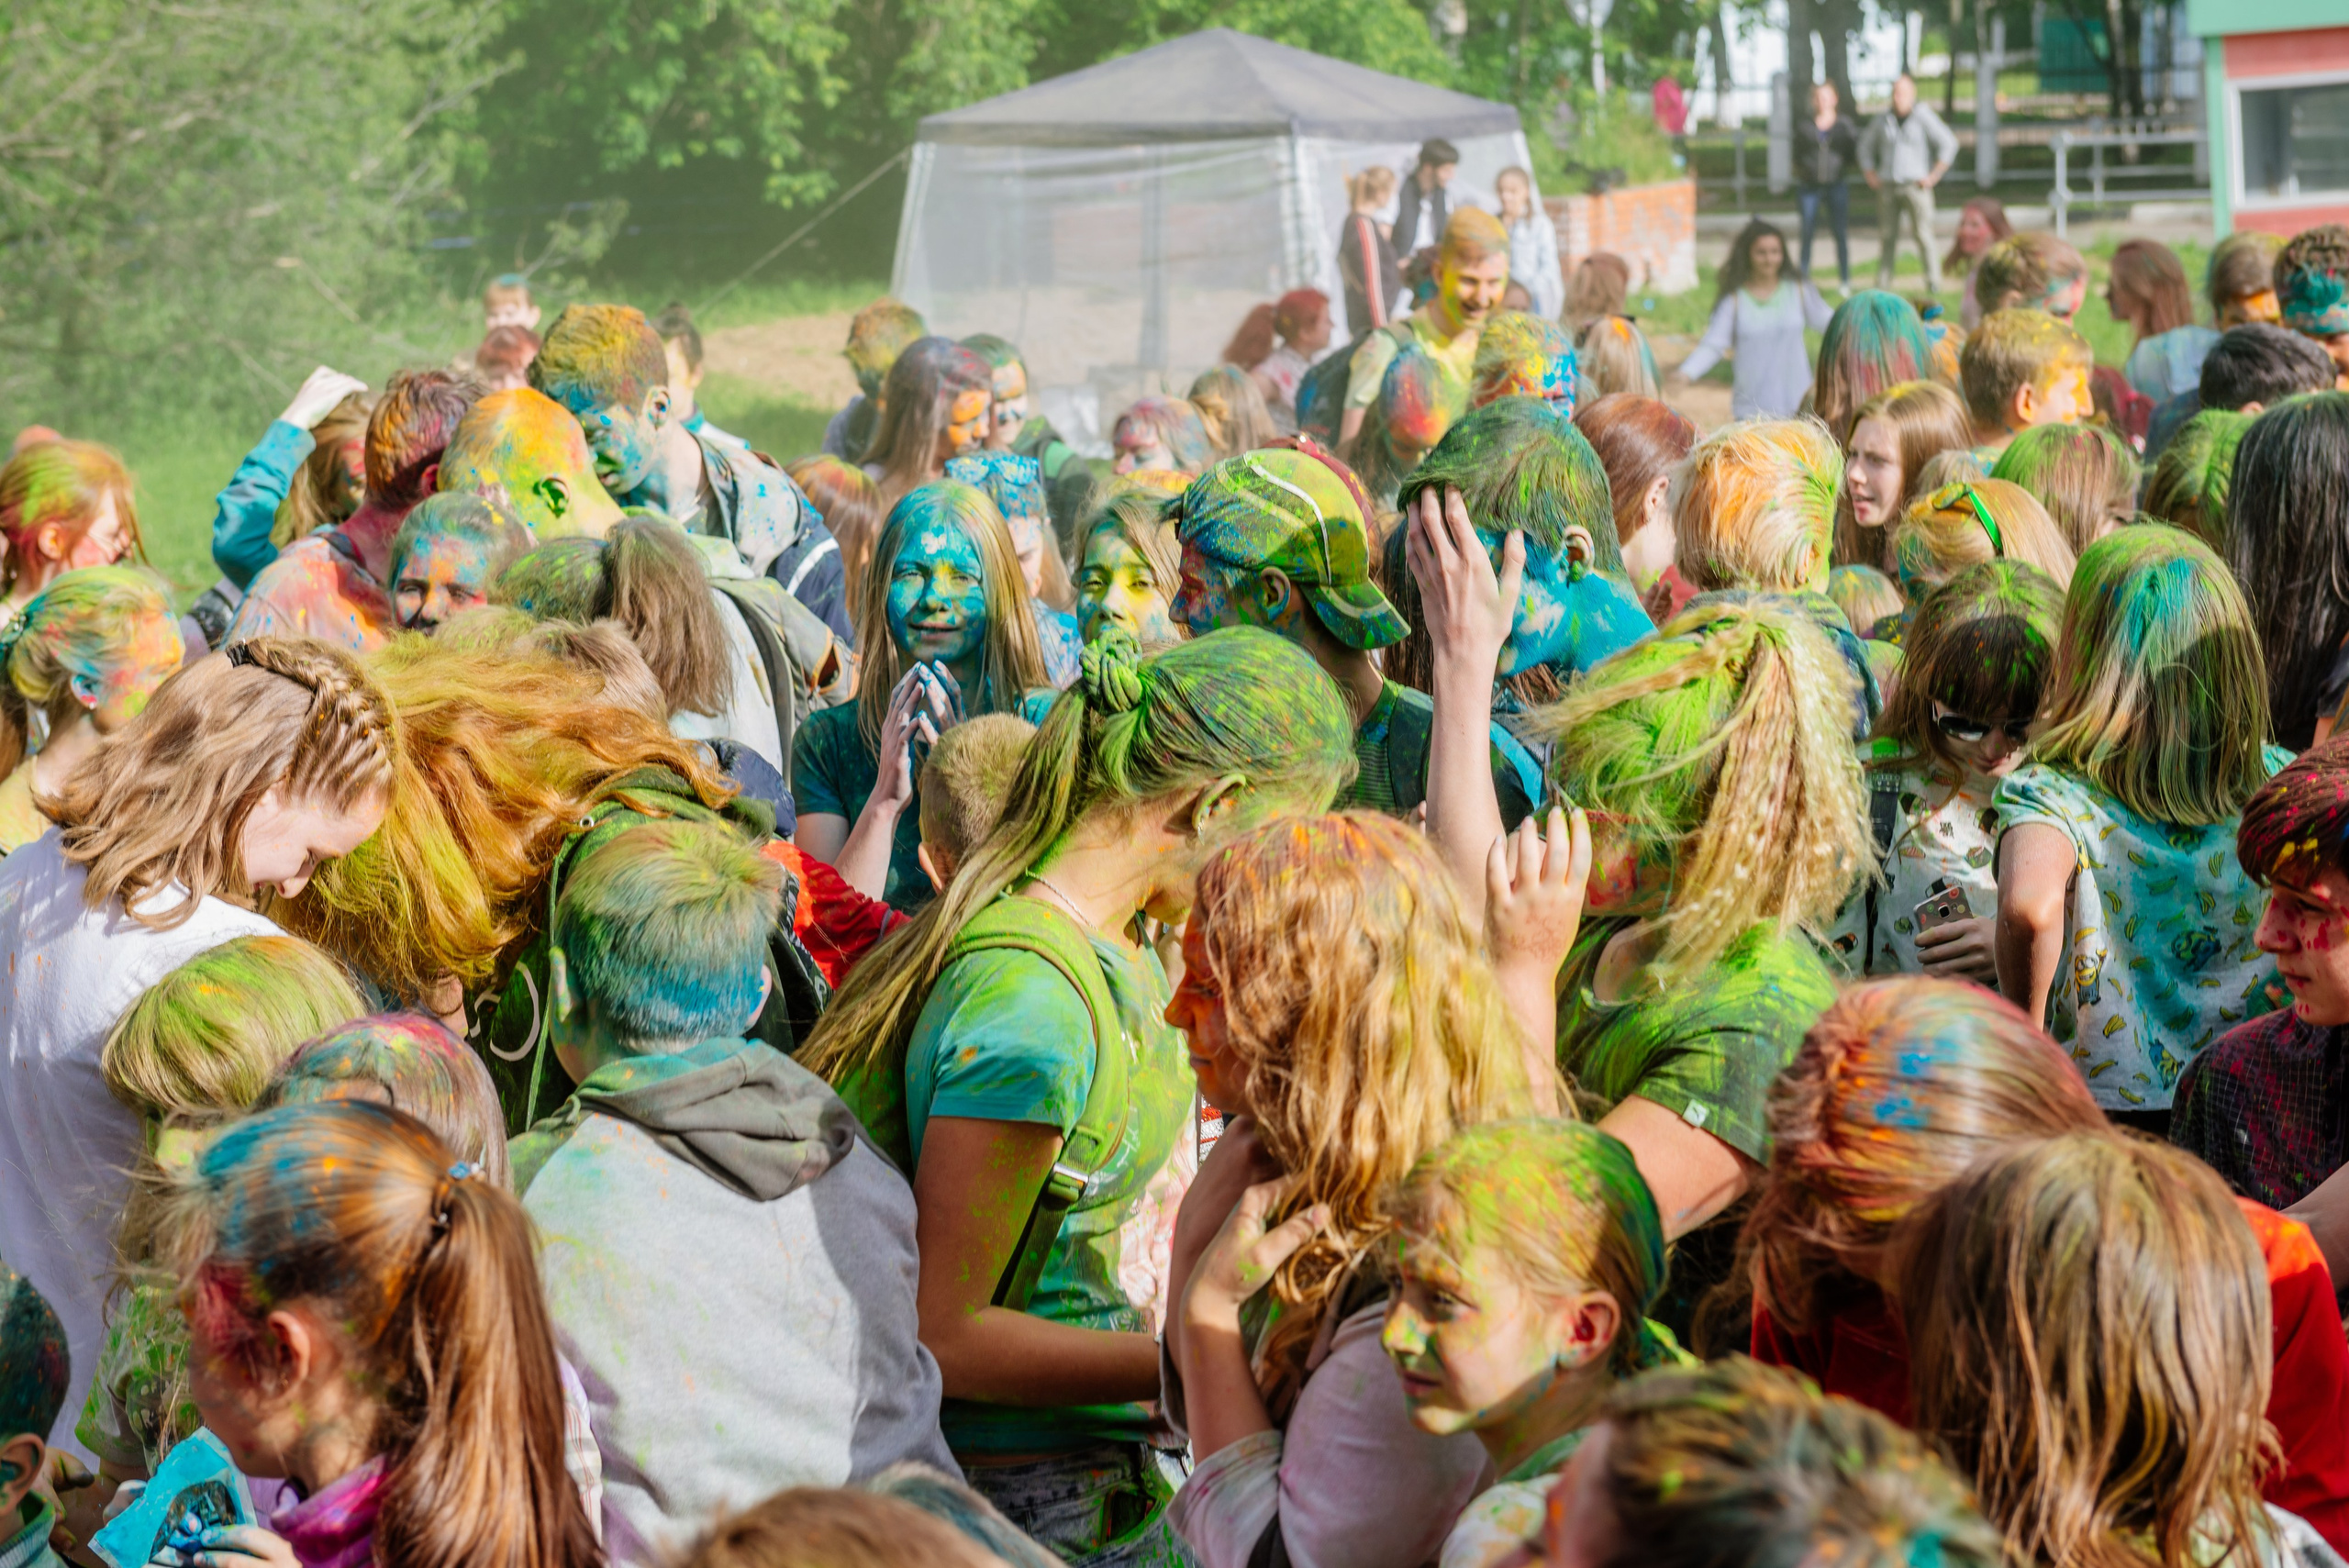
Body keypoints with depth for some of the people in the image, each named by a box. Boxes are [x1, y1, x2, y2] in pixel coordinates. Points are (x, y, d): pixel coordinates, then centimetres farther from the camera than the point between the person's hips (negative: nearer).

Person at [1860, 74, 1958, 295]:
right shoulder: (1883, 120, 11)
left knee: (1922, 234, -10)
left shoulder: (1924, 117, -3)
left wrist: (1933, 177, -8)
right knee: (1886, 235, 2)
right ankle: (1882, 286, 5)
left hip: (1915, 186, -4)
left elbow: (1948, 145, -5)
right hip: (1887, 187, 4)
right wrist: (1870, 176, 11)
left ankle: (1933, 283, -7)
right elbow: (1866, 146, 24)